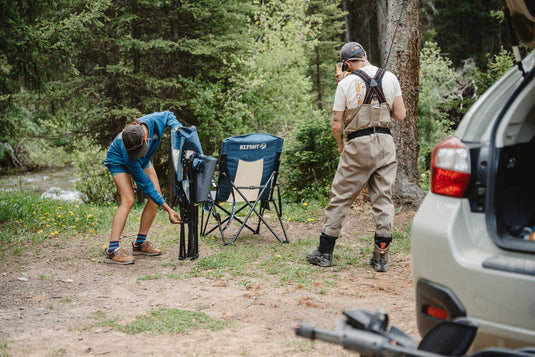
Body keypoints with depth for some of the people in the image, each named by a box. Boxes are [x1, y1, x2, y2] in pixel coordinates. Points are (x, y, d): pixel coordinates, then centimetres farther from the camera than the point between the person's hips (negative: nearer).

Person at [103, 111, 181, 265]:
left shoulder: (154, 121, -35)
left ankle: (140, 243, 4)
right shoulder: (125, 149, -41)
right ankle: (112, 250, -28)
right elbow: (144, 184, -34)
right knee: (128, 199, -25)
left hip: (143, 161, 6)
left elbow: (168, 115, -6)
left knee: (156, 195, -6)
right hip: (119, 161, -6)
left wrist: (176, 126, -29)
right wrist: (168, 209, -34)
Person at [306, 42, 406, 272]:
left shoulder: (346, 83, -4)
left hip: (358, 145, -3)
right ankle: (381, 256, 7)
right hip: (385, 143, 3)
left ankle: (325, 252, 12)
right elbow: (400, 115, 7)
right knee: (383, 199, 7)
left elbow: (336, 124, -4)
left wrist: (341, 145, 14)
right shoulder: (390, 78, 5)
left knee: (340, 197, 6)